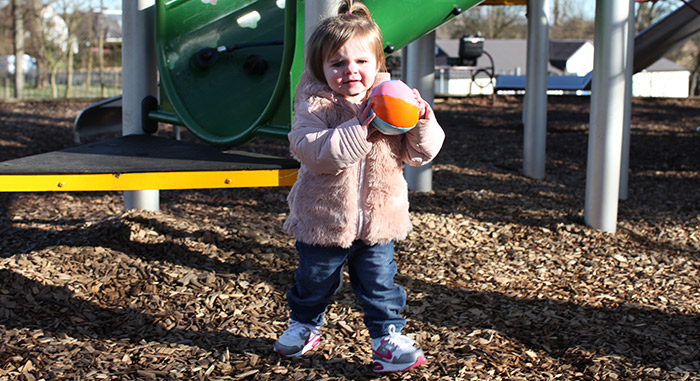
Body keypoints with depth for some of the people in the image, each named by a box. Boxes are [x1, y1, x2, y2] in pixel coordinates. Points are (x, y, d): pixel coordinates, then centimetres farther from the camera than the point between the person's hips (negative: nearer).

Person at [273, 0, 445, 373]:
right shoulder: (315, 106, -13)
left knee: (380, 284, 8)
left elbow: (420, 153, -3)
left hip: (378, 220, 1)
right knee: (314, 282, 18)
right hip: (324, 219, -1)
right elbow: (311, 150, -30)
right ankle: (304, 324, 43)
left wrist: (421, 120, -22)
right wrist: (358, 128, -36)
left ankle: (387, 336, 24)